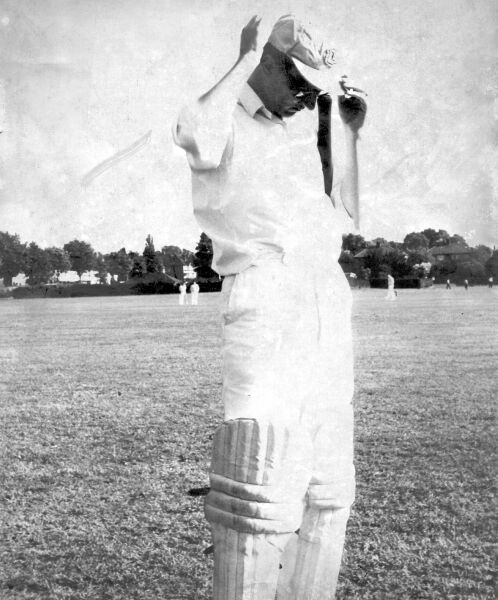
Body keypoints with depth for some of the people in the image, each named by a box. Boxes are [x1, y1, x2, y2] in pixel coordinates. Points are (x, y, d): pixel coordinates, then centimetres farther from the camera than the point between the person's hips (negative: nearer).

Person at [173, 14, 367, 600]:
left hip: (330, 305, 8)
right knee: (264, 477, -16)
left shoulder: (303, 135, 26)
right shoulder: (226, 122, 6)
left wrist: (348, 133, 23)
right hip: (264, 294, -7)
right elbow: (198, 139, -21)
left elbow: (343, 219, 27)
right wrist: (246, 60, -6)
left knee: (328, 485, 7)